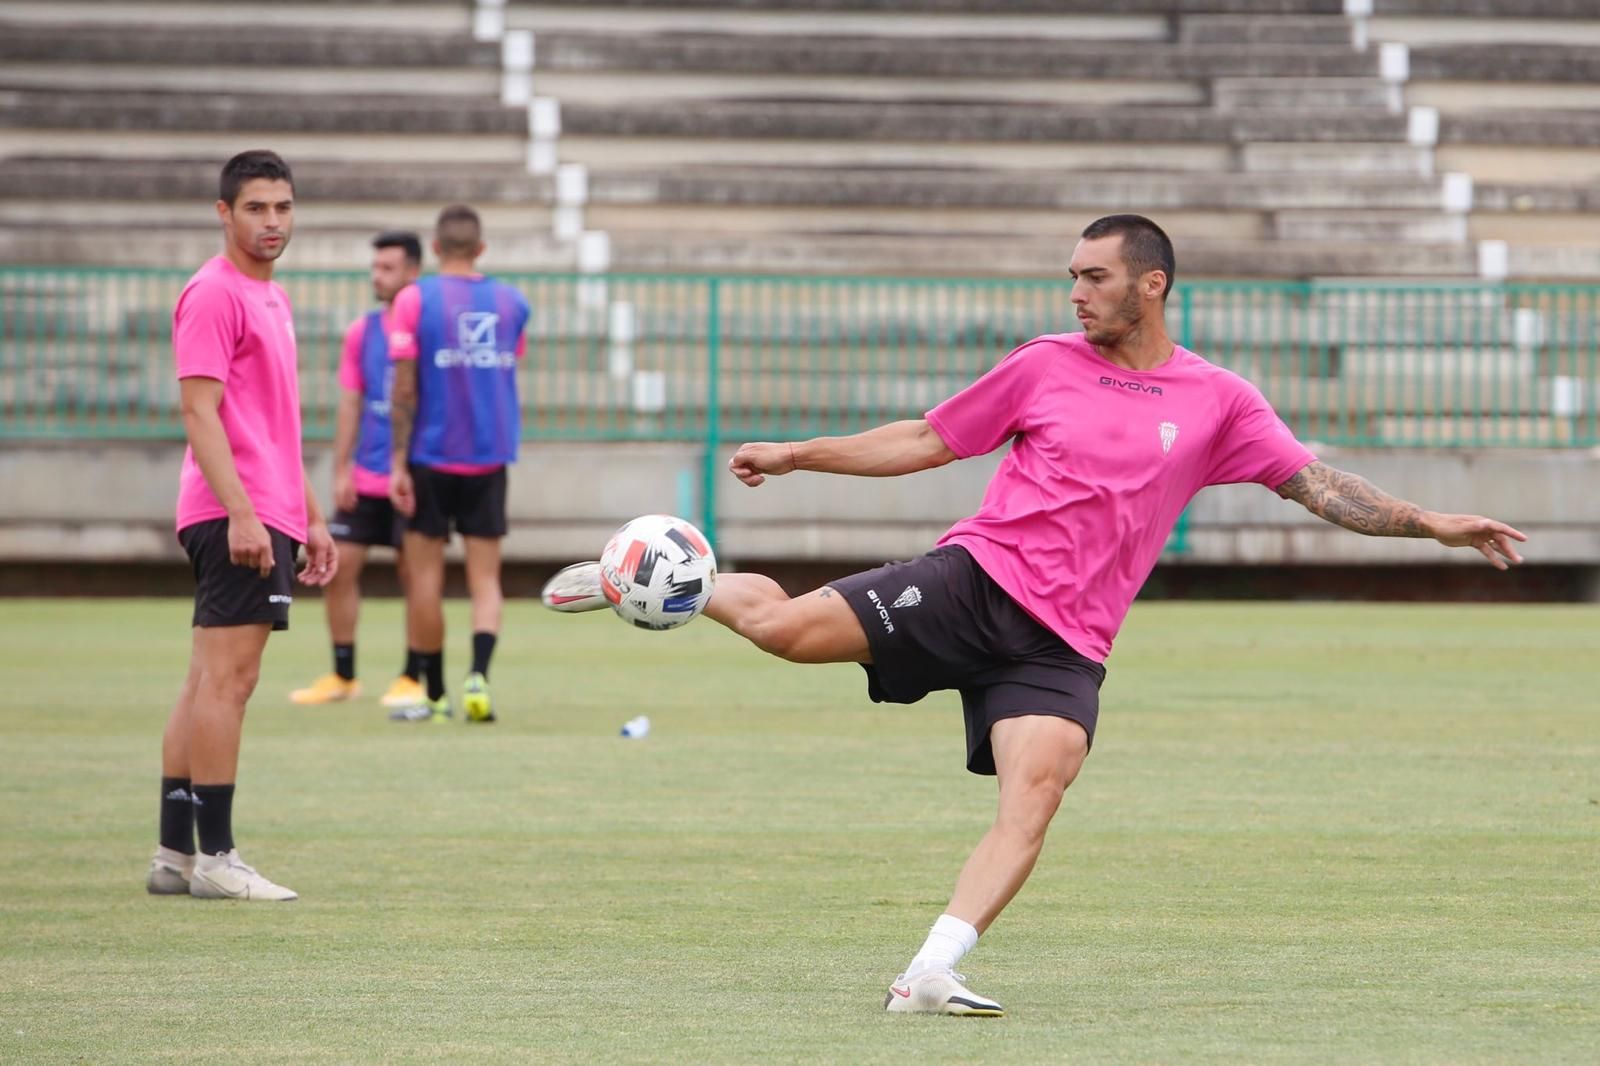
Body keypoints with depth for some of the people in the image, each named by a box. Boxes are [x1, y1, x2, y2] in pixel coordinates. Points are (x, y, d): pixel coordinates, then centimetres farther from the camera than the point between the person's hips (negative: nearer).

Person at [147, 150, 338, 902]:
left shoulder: (272, 299, 20)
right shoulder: (214, 295, -10)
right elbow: (200, 413, -17)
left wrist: (311, 518, 25)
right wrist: (242, 512, -24)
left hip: (266, 517, 10)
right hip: (235, 519, -10)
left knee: (208, 683, 10)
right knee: (227, 678, -10)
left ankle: (174, 855, 12)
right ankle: (214, 858, -10)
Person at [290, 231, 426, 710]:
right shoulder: (361, 332, 8)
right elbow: (350, 406, 10)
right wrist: (341, 471, 3)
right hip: (365, 479, 5)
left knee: (414, 572, -2)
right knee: (338, 566, 2)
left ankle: (411, 678, 9)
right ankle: (342, 676, 13)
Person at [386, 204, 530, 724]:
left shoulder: (416, 300, -7)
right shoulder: (510, 302, 3)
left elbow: (405, 389, -9)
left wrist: (398, 462, -7)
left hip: (431, 455, -2)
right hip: (490, 458, 3)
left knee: (426, 577, 7)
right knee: (485, 577, 4)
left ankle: (434, 695, 11)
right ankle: (479, 674, -19)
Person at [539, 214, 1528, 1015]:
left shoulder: (1217, 401, 8)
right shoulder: (1047, 366, 9)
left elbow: (1319, 486, 9)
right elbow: (926, 442, 15)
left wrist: (1434, 524, -1)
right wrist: (797, 454, 12)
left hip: (1064, 646, 1)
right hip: (977, 577, 0)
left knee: (1035, 795, -24)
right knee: (786, 627, -18)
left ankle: (933, 972, -24)